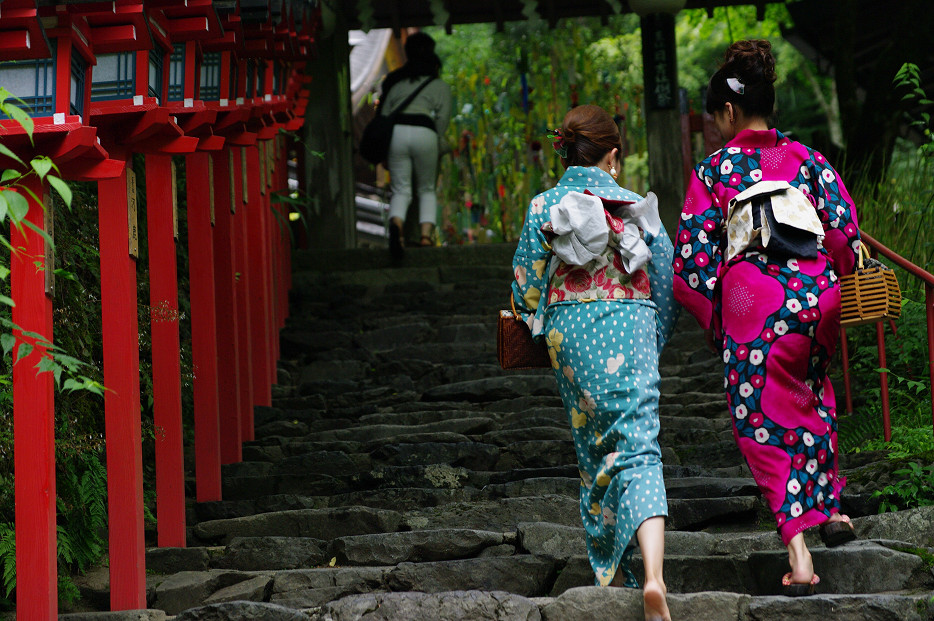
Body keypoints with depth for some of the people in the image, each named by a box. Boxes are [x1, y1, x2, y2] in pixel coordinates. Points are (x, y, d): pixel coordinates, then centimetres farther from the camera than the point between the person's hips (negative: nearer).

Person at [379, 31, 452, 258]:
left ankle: (396, 224, -32)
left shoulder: (396, 83, 26)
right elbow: (442, 118, 7)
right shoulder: (440, 86, 18)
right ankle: (426, 234, -6)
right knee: (427, 190, 14)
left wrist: (385, 152, 16)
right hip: (424, 132, -2)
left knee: (401, 190, 0)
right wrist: (438, 147, 15)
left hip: (396, 131, 2)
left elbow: (384, 113, 17)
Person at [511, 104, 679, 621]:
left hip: (570, 333, 1)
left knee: (593, 454, 16)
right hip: (631, 330, -1)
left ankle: (613, 575, 22)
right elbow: (667, 283, 8)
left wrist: (541, 325, 22)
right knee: (639, 449, -9)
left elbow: (525, 289, 1)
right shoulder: (637, 206, 3)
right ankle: (652, 574, -29)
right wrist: (654, 344, 22)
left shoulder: (544, 208, 0)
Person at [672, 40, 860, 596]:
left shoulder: (713, 171, -2)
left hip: (753, 302, -3)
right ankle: (832, 505, 32)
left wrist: (715, 322, 11)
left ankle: (799, 555, -7)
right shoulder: (806, 158, 6)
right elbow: (845, 231, 4)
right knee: (811, 393, 30)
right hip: (815, 292, 4)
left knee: (765, 422, 3)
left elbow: (693, 258, -1)